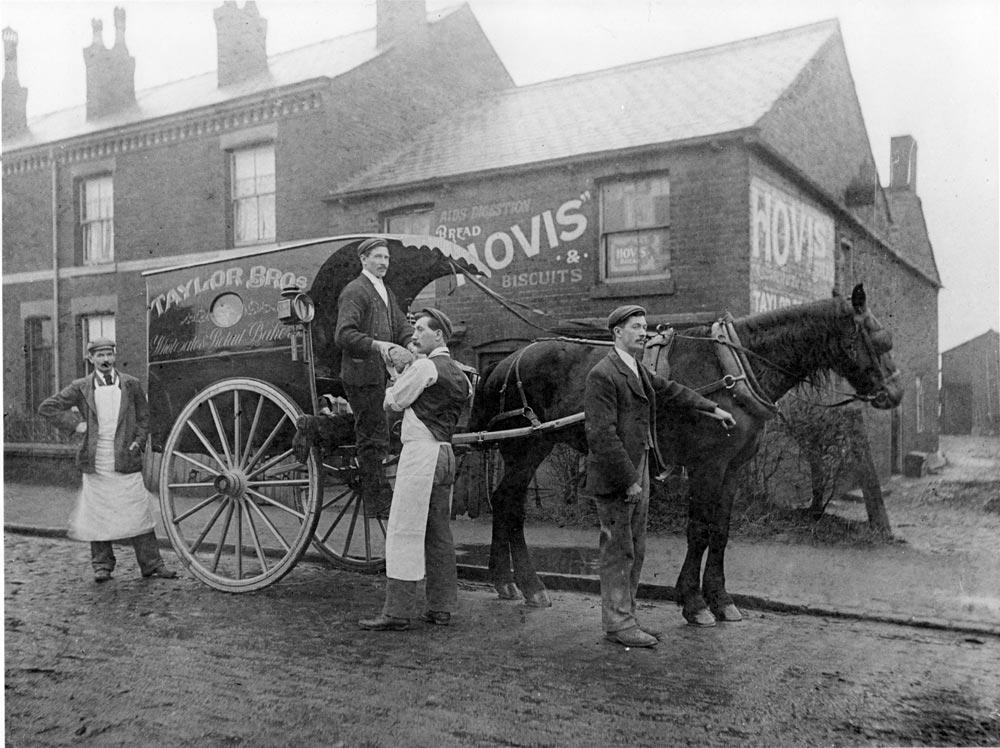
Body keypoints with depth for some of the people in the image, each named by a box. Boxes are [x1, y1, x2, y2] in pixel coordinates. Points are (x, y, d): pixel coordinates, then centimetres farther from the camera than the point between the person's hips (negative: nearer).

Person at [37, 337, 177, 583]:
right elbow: (47, 407, 8)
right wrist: (74, 423, -2)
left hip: (126, 461, 0)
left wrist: (138, 442, 2)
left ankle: (151, 563, 8)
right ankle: (102, 565, 19)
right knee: (97, 515, 6)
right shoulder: (80, 388, 4)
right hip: (95, 462, 0)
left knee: (138, 513, 1)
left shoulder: (131, 384, 6)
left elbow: (143, 417, 15)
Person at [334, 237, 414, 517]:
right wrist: (382, 347, -26)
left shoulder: (386, 292, 19)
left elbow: (402, 326, 13)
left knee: (371, 439, 14)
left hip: (381, 374, 9)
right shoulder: (354, 292, -10)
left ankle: (375, 503, 22)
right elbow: (343, 335, -21)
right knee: (374, 440, -7)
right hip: (362, 375, -9)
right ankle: (378, 506, 0)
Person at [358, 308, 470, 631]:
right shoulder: (460, 375, 16)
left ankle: (397, 612, -5)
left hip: (421, 450, -9)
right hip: (446, 453, 9)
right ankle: (441, 608, 16)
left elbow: (393, 402, -2)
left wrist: (400, 374, 16)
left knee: (404, 531, -6)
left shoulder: (424, 367, -8)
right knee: (439, 533, 12)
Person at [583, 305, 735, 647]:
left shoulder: (638, 369, 11)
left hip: (637, 471, 10)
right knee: (618, 551, 0)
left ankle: (625, 617, 26)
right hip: (614, 477, -9)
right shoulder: (602, 375, -18)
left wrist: (711, 408, 32)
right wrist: (628, 480, -21)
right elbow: (602, 435, -22)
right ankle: (617, 623, 12)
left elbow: (669, 389, 28)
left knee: (635, 551, 15)